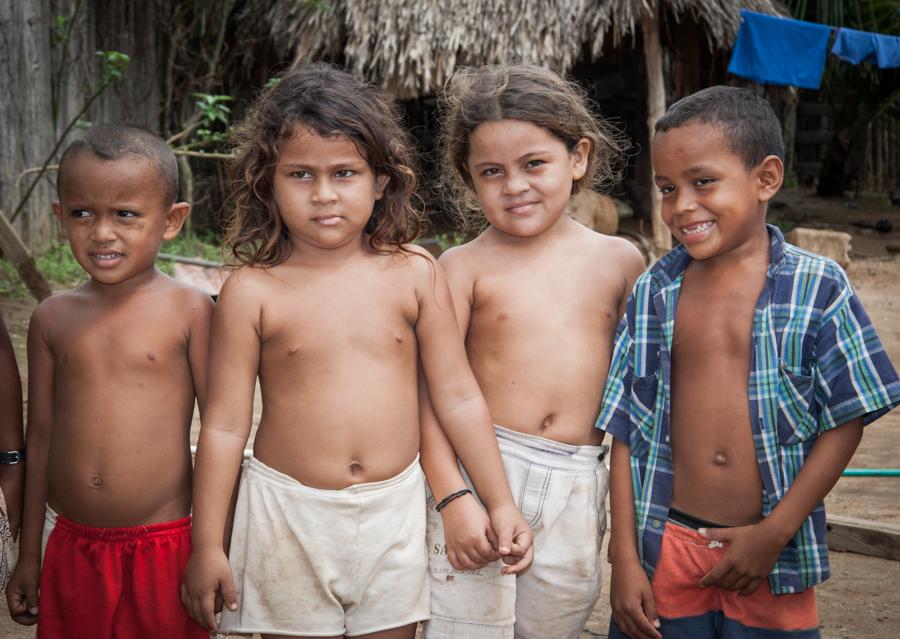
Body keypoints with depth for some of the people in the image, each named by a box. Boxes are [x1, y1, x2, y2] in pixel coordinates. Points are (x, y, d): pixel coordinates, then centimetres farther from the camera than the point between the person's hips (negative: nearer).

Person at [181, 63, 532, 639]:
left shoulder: (414, 275, -4)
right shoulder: (252, 293, -8)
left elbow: (459, 397, 2)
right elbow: (225, 425, -5)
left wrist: (501, 504, 3)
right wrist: (207, 547, -3)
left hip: (394, 511, 1)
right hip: (289, 512, -1)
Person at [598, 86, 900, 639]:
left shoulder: (817, 287, -5)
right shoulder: (653, 292, 2)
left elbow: (847, 421, -5)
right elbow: (627, 430, 3)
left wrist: (775, 533, -10)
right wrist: (625, 558, 0)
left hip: (772, 564, -2)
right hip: (667, 549, 2)